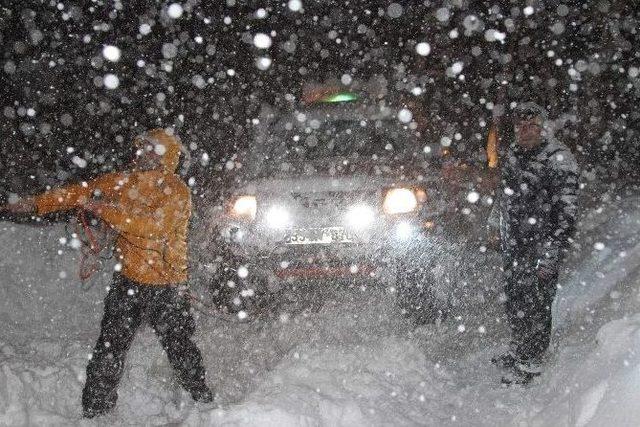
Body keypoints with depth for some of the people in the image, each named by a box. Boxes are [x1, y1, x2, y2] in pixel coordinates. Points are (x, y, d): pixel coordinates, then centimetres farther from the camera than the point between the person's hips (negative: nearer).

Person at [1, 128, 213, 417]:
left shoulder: (176, 191, -12)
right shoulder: (124, 182, 7)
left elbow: (155, 225, -26)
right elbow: (80, 192, 12)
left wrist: (104, 209, -23)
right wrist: (35, 204, 9)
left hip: (165, 285, -5)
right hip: (128, 280, 5)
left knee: (179, 346, 1)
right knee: (110, 345, 7)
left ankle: (204, 403, 18)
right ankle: (95, 410, 17)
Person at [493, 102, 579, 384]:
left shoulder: (559, 161, -16)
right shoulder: (513, 154, 8)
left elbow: (566, 214, -18)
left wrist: (551, 257, -21)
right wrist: (504, 239, 22)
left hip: (542, 243, -7)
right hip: (514, 244, 7)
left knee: (534, 302, -6)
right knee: (513, 298, 15)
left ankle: (530, 363, 7)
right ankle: (518, 350, 33)